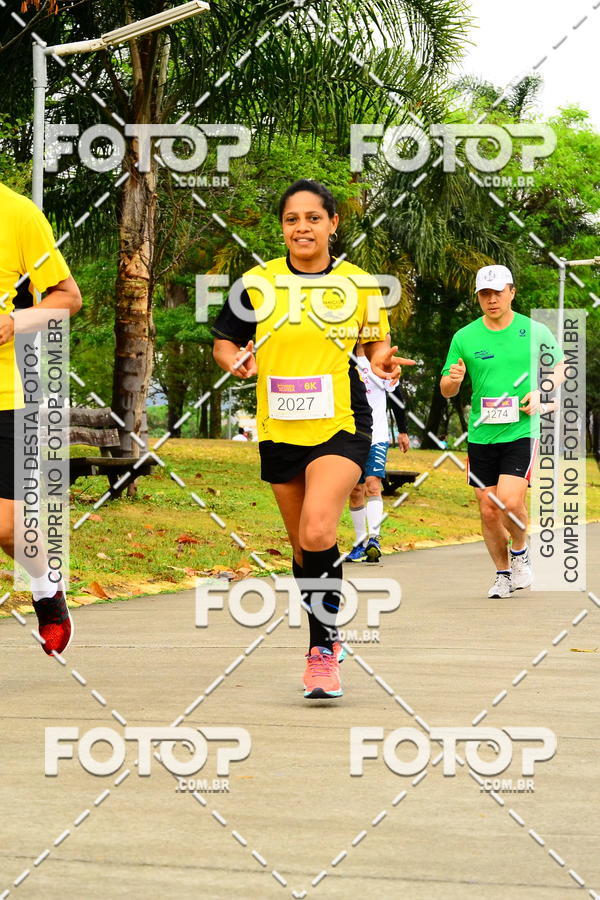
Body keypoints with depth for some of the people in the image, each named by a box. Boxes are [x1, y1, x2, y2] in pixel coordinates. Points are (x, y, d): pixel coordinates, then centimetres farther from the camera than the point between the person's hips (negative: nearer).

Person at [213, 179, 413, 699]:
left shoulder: (358, 284, 1)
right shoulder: (257, 283, 2)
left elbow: (377, 344, 14)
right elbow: (224, 342, 10)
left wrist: (382, 361, -9)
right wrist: (236, 361, -12)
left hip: (341, 427, -3)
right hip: (279, 431, 3)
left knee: (318, 532, -24)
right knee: (303, 547, 12)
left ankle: (322, 647, -11)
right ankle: (325, 643, 31)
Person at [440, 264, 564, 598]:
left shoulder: (536, 332, 0)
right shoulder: (464, 338, 3)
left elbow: (560, 367, 13)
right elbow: (446, 390, 9)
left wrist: (541, 392, -5)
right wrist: (454, 379, -15)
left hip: (522, 431, -2)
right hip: (481, 435, 3)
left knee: (509, 501, -18)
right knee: (488, 510, 3)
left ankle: (520, 552, 12)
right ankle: (503, 574, 22)